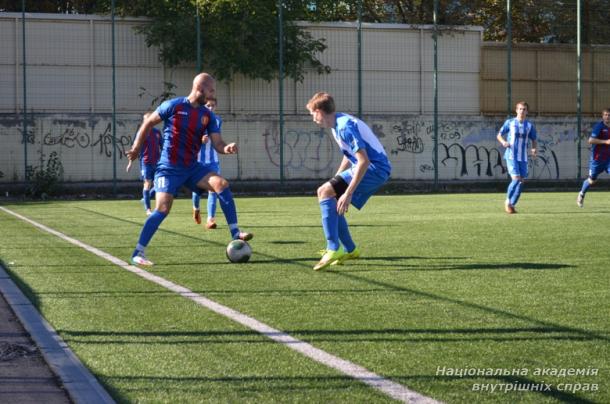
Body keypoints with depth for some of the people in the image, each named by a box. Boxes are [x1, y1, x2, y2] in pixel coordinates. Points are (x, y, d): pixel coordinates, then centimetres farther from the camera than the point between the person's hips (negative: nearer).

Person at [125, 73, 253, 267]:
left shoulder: (208, 115, 5)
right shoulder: (173, 106, -9)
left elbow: (218, 144, -1)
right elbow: (148, 123, 2)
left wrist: (227, 148, -24)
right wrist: (136, 147, 2)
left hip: (192, 167, 5)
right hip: (169, 168, -5)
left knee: (222, 184, -16)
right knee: (163, 208, -18)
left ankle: (236, 234, -12)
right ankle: (138, 253, -9)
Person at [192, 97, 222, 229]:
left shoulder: (218, 120, 4)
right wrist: (200, 140, -27)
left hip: (213, 160, 2)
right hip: (198, 160, -2)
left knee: (213, 188, -11)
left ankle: (210, 219, -14)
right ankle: (196, 209, 40)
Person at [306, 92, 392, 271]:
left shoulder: (345, 127, -18)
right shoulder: (338, 124, 13)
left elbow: (364, 161, -24)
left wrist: (348, 193, -25)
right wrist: (335, 181, 27)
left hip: (375, 168, -10)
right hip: (371, 169, 10)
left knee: (324, 192, -18)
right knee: (332, 203, 14)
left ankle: (333, 249, -21)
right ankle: (350, 250, 25)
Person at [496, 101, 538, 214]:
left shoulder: (529, 125, 6)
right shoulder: (510, 122, 1)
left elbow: (534, 140, 15)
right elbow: (499, 135, 8)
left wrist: (534, 149, -6)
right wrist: (503, 142, -13)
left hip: (523, 158, 3)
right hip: (511, 156, -3)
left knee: (521, 181, 0)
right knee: (516, 179, -15)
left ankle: (512, 205, 14)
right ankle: (508, 202, 6)